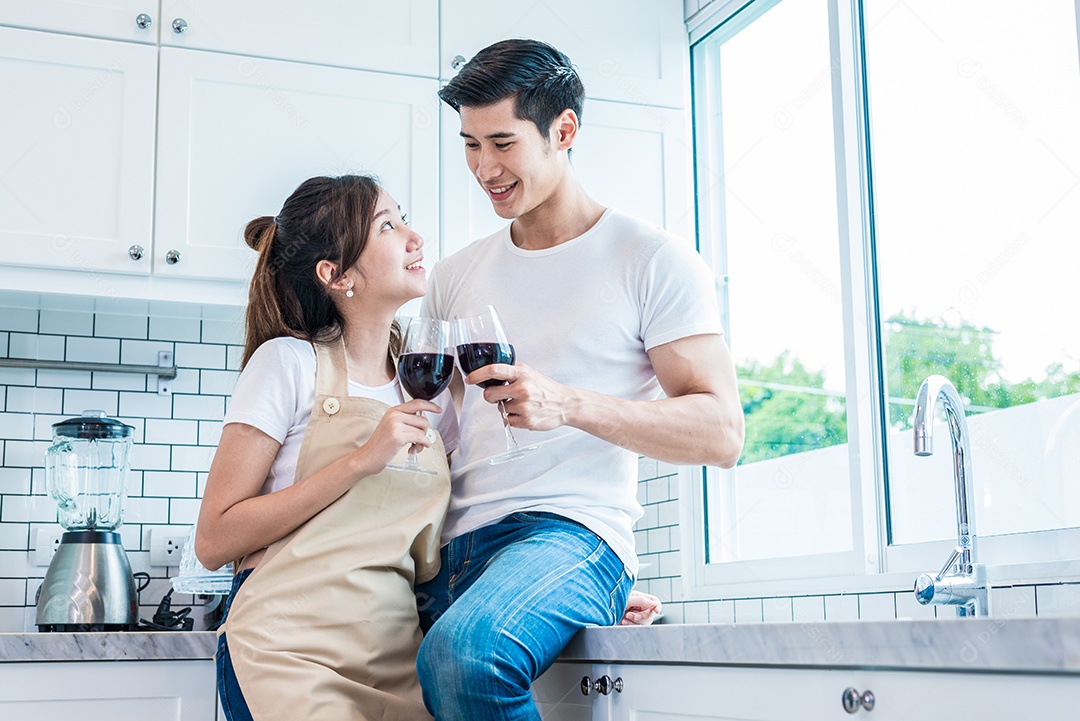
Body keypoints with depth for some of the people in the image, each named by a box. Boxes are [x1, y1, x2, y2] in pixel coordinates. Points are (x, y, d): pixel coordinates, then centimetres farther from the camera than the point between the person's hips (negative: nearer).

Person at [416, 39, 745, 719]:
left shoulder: (653, 261, 2)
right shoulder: (456, 278, 19)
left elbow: (721, 434, -7)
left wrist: (568, 404, -20)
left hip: (572, 529, -5)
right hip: (450, 546, 6)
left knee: (461, 654, -36)